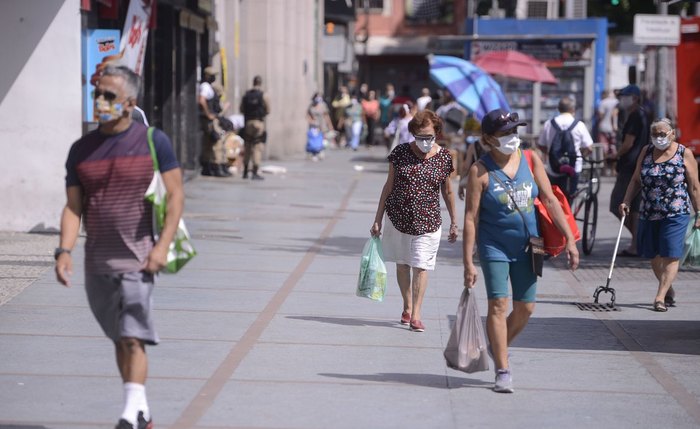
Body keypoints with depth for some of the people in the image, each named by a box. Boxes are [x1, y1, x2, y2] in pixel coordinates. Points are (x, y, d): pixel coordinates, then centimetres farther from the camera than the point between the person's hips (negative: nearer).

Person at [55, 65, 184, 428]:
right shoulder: (81, 149, 8)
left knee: (133, 338, -14)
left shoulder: (153, 141, -3)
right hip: (97, 262, 5)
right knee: (120, 340, 11)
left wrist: (162, 245, -13)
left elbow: (175, 195, -3)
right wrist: (64, 250, -8)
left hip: (137, 259, -5)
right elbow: (73, 206, 6)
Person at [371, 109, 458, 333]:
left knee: (421, 266, -7)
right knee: (402, 264, 12)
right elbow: (389, 185, 5)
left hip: (427, 222, -1)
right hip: (398, 218, 1)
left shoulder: (444, 157, -2)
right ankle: (407, 307, 28)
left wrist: (454, 222, 13)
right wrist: (378, 219, 5)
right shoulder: (401, 152, -2)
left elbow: (447, 191, 9)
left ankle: (416, 314, -5)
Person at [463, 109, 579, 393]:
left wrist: (569, 239, -3)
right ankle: (503, 370, -2)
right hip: (494, 246, -4)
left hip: (526, 246, 4)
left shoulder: (531, 161, 0)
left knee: (525, 307, 7)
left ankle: (498, 348, 34)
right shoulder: (480, 171, -10)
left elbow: (550, 201, 2)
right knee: (498, 305, -10)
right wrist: (468, 262, -13)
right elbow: (471, 217, -10)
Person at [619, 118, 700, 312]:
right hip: (649, 214, 5)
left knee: (670, 256, -9)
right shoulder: (646, 152, 8)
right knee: (654, 256, 10)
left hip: (675, 215, -4)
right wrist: (626, 202, -2)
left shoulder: (684, 154, -3)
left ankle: (660, 297, -10)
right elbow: (636, 180, 11)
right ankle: (669, 291, 28)